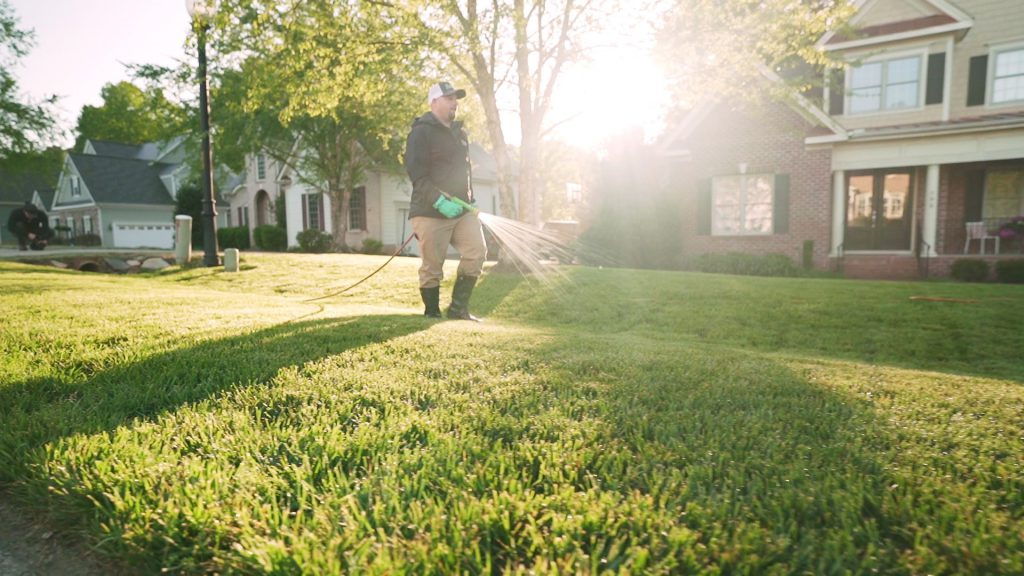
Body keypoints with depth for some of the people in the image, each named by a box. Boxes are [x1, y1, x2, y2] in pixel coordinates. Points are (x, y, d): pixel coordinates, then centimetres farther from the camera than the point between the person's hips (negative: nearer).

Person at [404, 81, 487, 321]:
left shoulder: (459, 133, 20)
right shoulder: (421, 132, -7)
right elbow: (417, 174, -16)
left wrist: (471, 200, 15)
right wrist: (440, 201, -24)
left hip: (462, 209, 7)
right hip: (431, 212, -7)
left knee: (476, 253, -2)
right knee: (432, 267, -2)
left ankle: (458, 308, 9)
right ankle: (432, 314, 14)